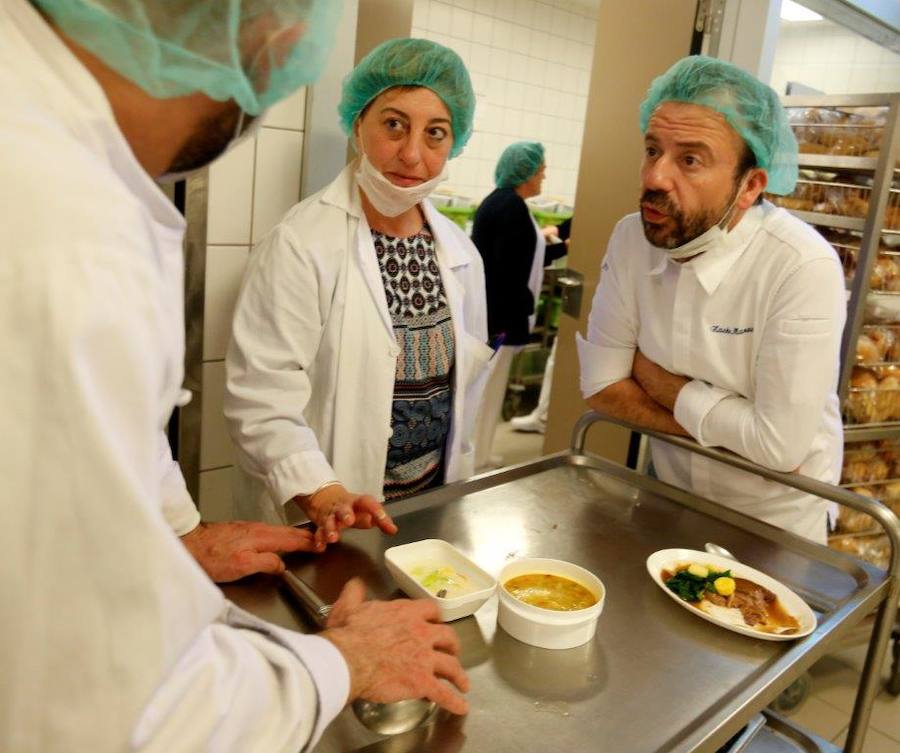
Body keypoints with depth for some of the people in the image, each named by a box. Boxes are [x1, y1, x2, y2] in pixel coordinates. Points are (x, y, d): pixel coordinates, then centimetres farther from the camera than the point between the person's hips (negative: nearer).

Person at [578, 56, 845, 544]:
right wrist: (721, 425, -16)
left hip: (774, 526, -4)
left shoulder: (804, 266, -24)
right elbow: (601, 385, -7)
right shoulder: (631, 239, -9)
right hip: (669, 504, 4)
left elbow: (780, 445, -25)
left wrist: (657, 380, -15)